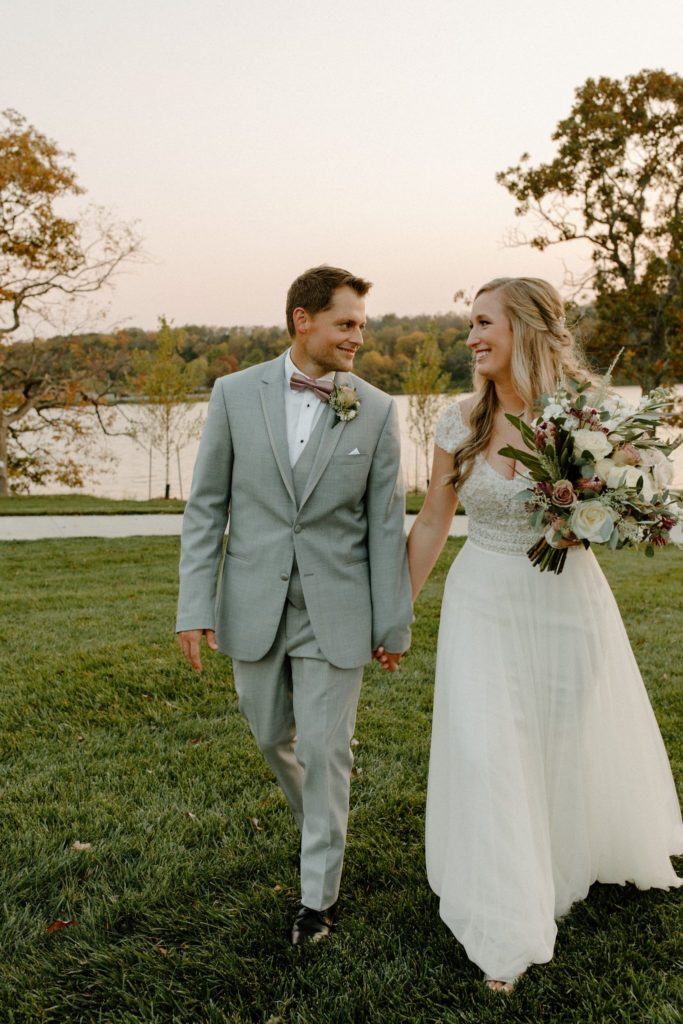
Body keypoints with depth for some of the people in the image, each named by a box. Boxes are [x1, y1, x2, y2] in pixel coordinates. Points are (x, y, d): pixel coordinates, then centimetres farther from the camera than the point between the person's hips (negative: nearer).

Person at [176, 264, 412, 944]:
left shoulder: (376, 411, -4)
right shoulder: (235, 394, -3)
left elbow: (385, 523, -1)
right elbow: (206, 506, 0)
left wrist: (393, 622, 0)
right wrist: (196, 606, -5)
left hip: (335, 611, -2)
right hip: (254, 606, 2)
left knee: (324, 752, 4)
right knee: (271, 734, 18)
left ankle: (318, 893, 23)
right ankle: (317, 820, 49)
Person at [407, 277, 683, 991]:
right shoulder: (460, 422, -5)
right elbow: (432, 522, 3)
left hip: (566, 598, -1)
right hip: (483, 602, 1)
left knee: (576, 741, 16)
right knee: (486, 752, 0)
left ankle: (576, 862, 50)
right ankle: (506, 932, 19)